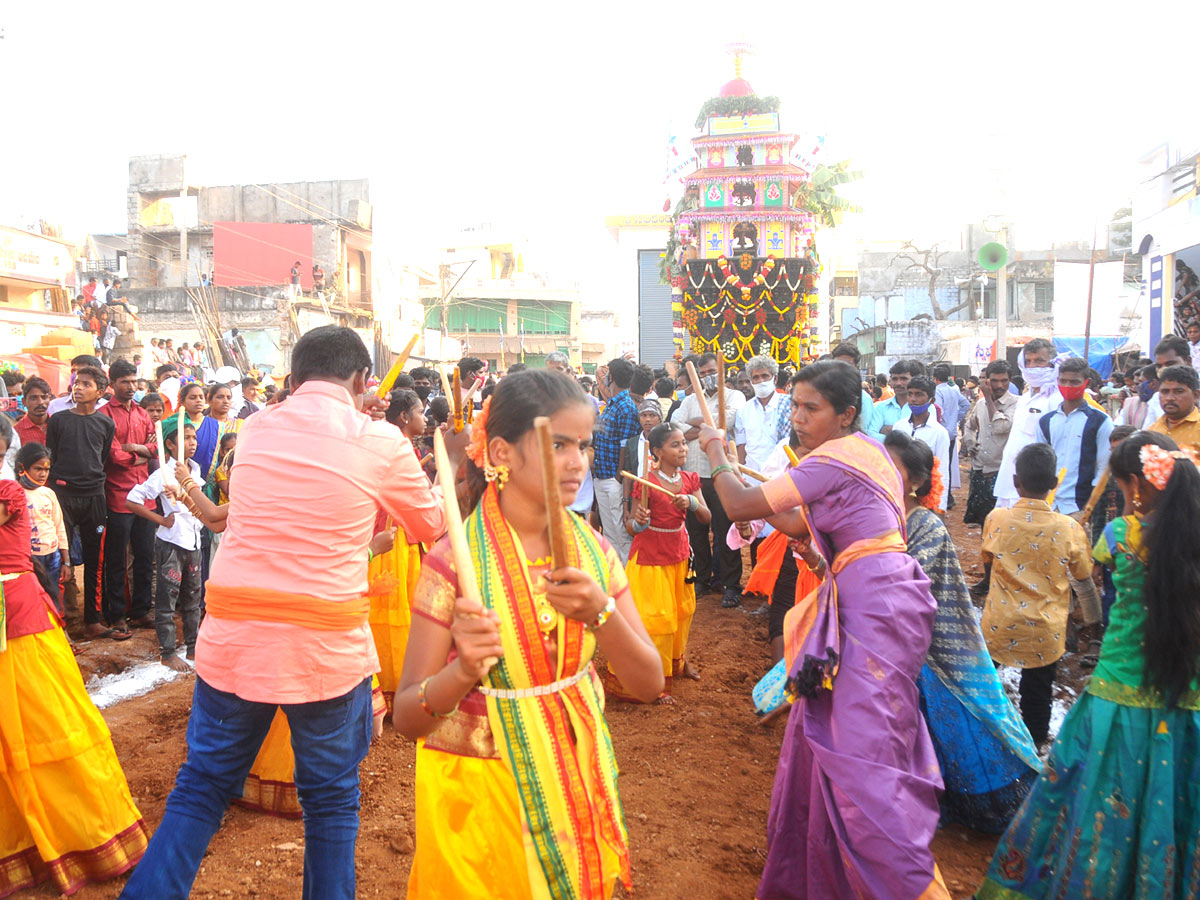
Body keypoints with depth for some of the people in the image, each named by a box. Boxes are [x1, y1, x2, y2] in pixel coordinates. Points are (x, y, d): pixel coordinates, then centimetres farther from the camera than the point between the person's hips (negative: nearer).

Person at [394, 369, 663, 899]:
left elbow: (648, 685, -9)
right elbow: (407, 718, -16)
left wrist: (600, 613, -27)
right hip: (480, 792, -4)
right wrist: (462, 672, -36)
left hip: (575, 781, 4)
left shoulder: (592, 551, -5)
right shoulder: (453, 563, -18)